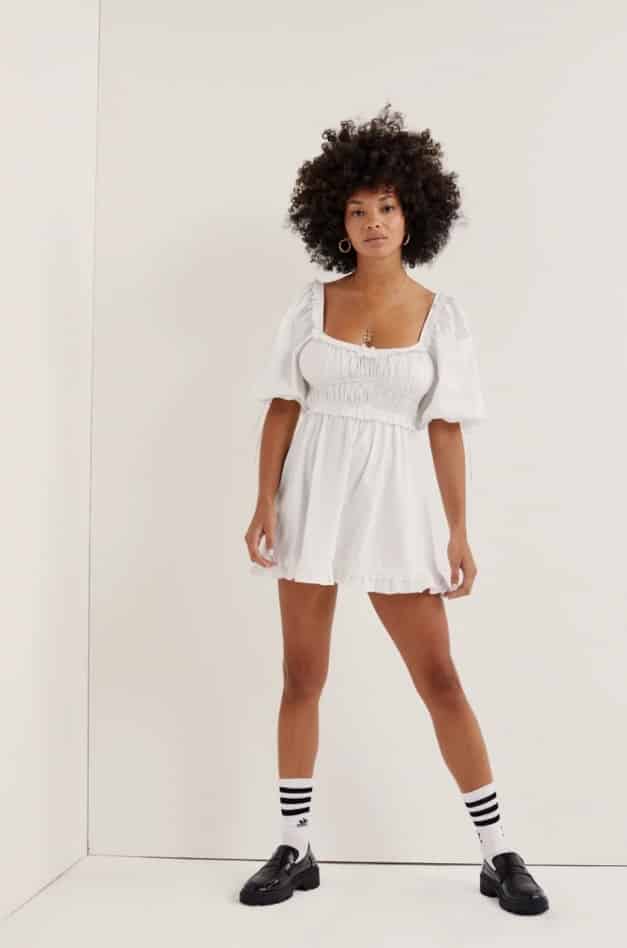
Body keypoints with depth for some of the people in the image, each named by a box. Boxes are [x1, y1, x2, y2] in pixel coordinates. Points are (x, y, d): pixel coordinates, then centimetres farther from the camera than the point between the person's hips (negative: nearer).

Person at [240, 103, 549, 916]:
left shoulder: (442, 316, 0)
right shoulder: (312, 304, 3)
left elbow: (445, 429, 0)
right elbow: (283, 407, 3)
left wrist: (459, 530, -3)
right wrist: (265, 501, -6)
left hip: (395, 504, -1)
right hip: (312, 499, 2)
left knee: (439, 680, 2)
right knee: (301, 677, 7)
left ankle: (497, 854, 17)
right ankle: (295, 848, 22)